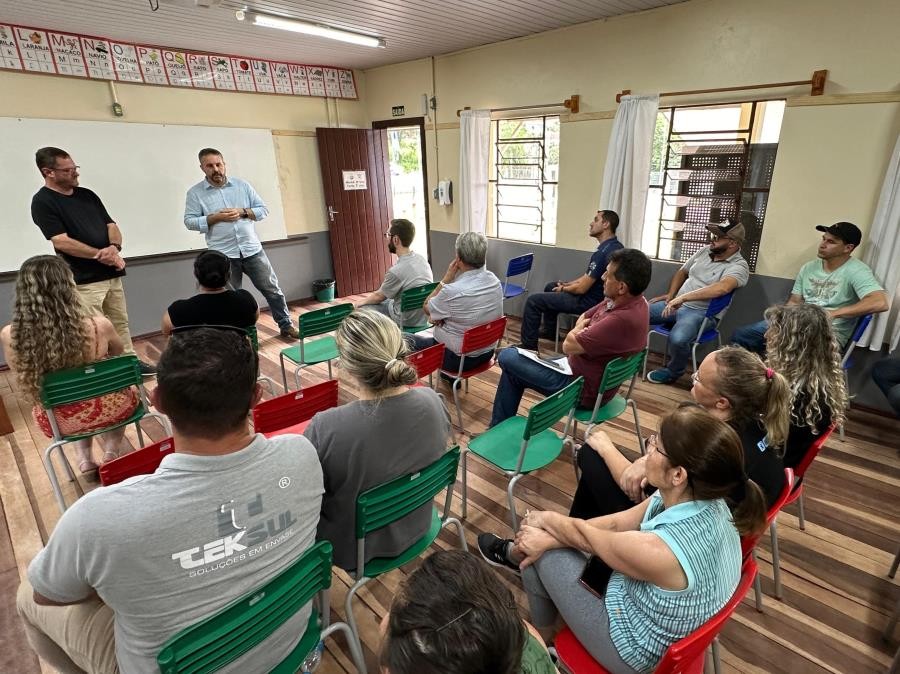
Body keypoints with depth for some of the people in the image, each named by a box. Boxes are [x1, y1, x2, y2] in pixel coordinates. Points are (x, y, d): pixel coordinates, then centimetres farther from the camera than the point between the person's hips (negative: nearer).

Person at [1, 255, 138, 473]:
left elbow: (28, 383, 1)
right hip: (107, 411, -2)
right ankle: (111, 454, 23)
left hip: (56, 421, 3)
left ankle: (84, 460, 28)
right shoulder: (99, 326, -26)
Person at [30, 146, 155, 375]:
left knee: (121, 323, 14)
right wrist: (100, 254, -13)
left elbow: (111, 225, 8)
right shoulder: (43, 202, -7)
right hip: (84, 280, -6)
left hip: (112, 273, 6)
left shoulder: (87, 194, 12)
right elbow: (62, 242, -15)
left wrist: (114, 248, -13)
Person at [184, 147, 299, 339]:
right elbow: (190, 221, -2)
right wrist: (216, 217, -14)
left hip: (252, 250, 2)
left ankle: (286, 325, 21)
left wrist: (243, 212, -11)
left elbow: (263, 209, 6)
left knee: (272, 289, 7)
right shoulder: (195, 193, 2)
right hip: (223, 255, -1)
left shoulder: (242, 185, 6)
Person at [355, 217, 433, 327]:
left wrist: (363, 301, 14)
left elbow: (379, 296, -7)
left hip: (409, 321, -8)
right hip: (424, 316, 8)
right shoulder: (421, 259, -3)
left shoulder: (396, 271, -27)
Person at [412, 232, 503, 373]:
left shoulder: (452, 291, -31)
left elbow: (426, 308, -9)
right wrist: (441, 316, -8)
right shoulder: (494, 280, -8)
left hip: (458, 359, -7)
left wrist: (447, 278, -13)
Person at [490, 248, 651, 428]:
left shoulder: (622, 319, -34)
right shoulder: (628, 299, -3)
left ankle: (499, 432, 15)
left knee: (507, 357, -2)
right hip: (584, 371, 10)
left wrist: (576, 331, -2)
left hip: (584, 388, -9)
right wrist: (580, 331, -11)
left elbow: (568, 346, -24)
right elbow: (583, 318, 11)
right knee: (513, 370, 15)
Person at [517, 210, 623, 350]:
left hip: (588, 301, -10)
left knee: (533, 301, -8)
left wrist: (563, 289, -5)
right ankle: (549, 331, 36)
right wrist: (568, 284, 8)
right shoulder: (615, 245, 4)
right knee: (550, 286, 28)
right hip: (597, 295, 10)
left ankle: (529, 346, 2)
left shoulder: (603, 252, -28)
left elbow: (581, 288, -24)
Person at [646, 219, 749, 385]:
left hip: (701, 313, -7)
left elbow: (722, 288, -35)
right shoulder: (706, 250, 7)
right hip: (676, 304, 7)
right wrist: (671, 295, 5)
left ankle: (672, 371, -3)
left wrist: (683, 297, -37)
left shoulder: (739, 266, -14)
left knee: (678, 339, -35)